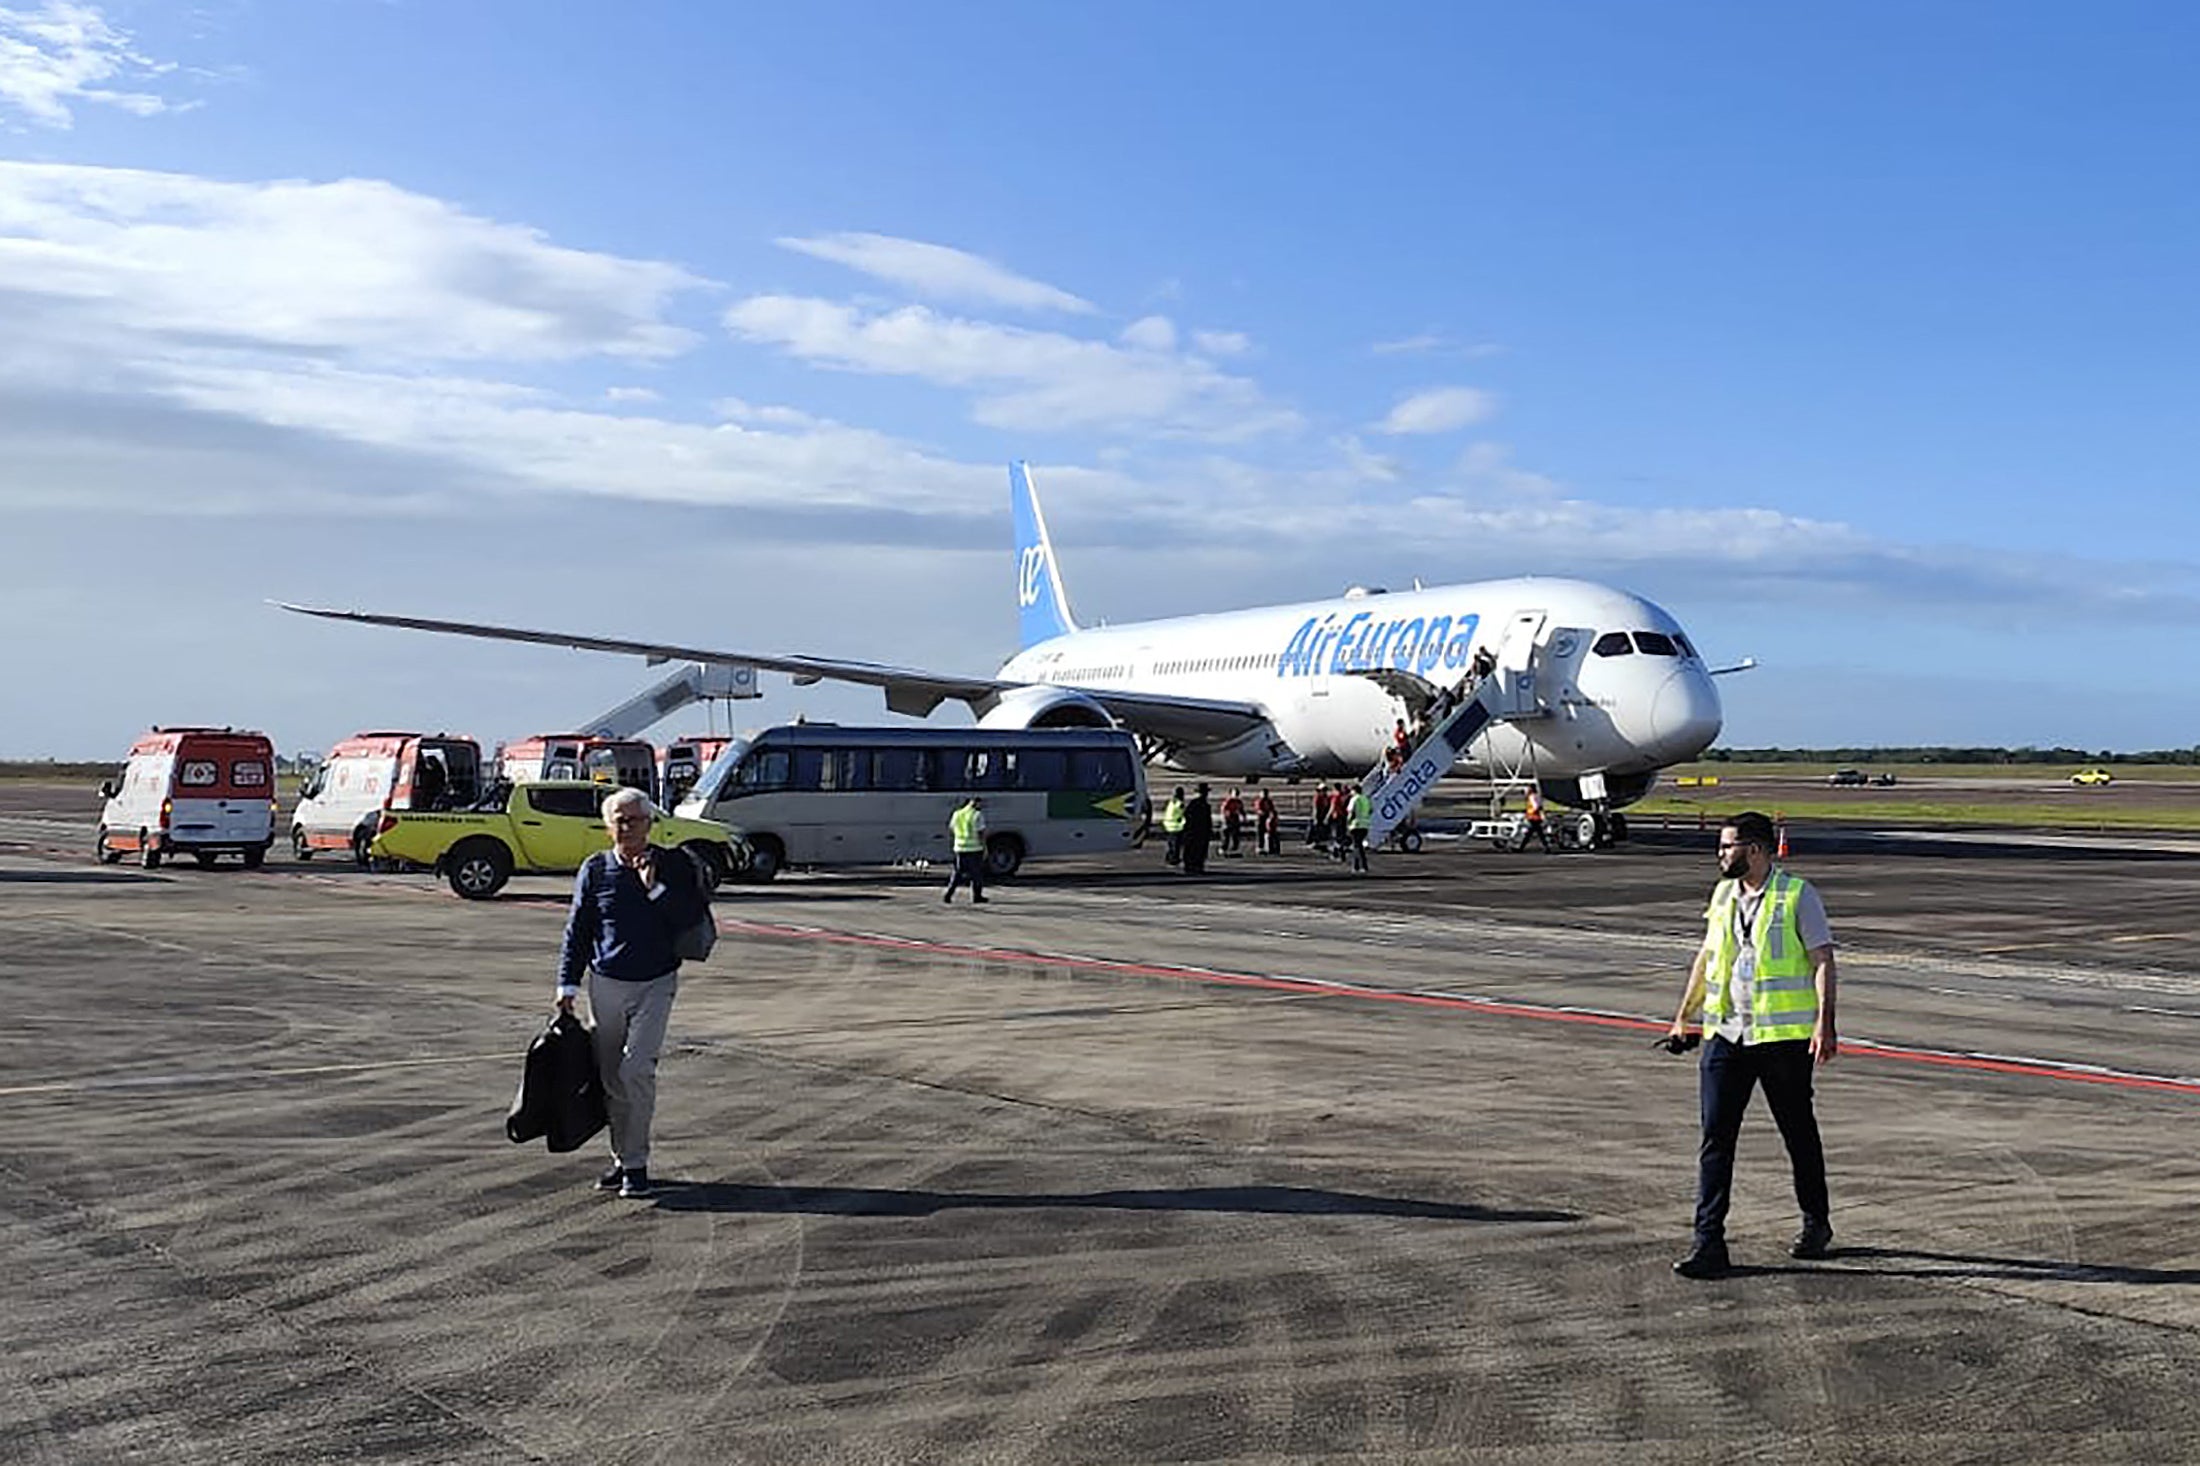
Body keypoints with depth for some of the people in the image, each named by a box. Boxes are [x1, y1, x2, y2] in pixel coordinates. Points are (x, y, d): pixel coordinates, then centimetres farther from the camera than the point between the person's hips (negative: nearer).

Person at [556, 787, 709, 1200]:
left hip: (656, 984, -3)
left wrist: (655, 887, -17)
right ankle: (622, 1159, 21)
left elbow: (694, 920, -9)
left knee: (637, 1069, -13)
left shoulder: (673, 866, -2)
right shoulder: (595, 870, 3)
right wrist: (568, 984, 5)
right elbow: (576, 930, 9)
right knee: (611, 1077, 7)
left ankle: (636, 1163, -3)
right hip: (606, 984, 3)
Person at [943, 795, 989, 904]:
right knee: (977, 873, 10)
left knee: (959, 873, 14)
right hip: (974, 848, -5)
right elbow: (981, 833, -13)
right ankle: (977, 897, 15)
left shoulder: (957, 814, 7)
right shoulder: (977, 815, -10)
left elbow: (951, 830, 15)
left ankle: (949, 894, 2)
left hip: (960, 848, 5)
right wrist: (984, 848, -7)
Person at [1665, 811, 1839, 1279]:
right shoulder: (1723, 895, 12)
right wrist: (1683, 1018, 20)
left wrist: (1824, 1025, -17)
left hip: (1784, 1035, -5)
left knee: (1799, 1133, 12)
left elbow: (1823, 961, -8)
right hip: (1725, 1034, 5)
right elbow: (1706, 958, 21)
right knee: (1715, 1138, -3)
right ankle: (1709, 1243, -2)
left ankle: (1816, 1223, 32)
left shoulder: (1797, 895, -6)